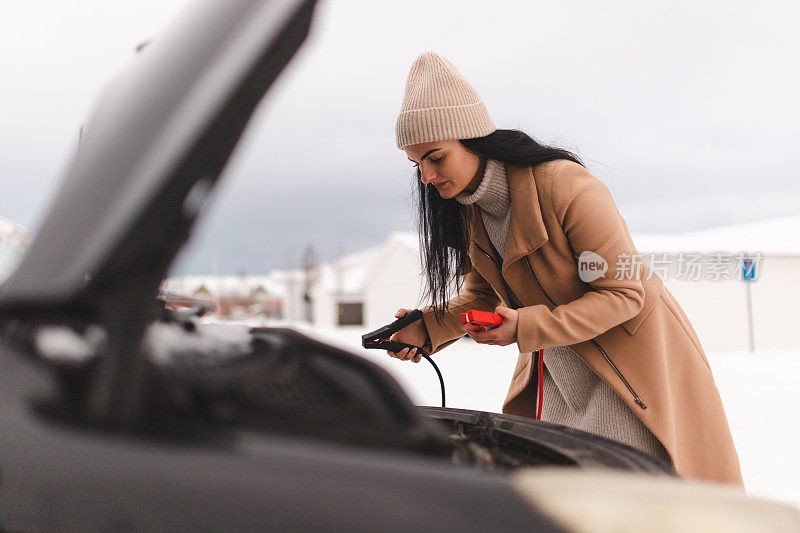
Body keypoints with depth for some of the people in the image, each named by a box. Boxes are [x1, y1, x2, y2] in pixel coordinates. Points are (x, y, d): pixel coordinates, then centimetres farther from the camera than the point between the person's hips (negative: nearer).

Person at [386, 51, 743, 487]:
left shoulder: (566, 187, -24)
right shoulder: (467, 211, -1)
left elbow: (623, 293, -22)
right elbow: (483, 296, 11)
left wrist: (526, 328, -29)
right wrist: (428, 328, -8)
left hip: (630, 355, -6)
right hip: (554, 370, 7)